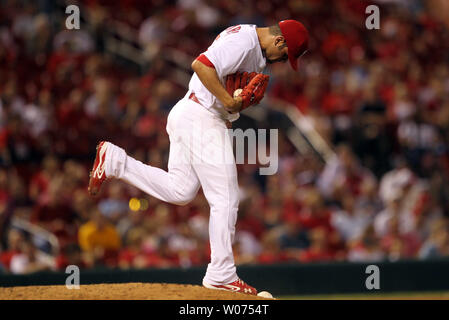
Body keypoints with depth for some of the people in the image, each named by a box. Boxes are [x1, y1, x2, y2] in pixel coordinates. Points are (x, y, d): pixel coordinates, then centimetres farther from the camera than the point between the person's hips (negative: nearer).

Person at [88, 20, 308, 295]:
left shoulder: (253, 47, 17)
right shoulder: (243, 42, -16)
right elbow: (202, 64, -26)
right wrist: (229, 101, -24)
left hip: (187, 114, 10)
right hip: (203, 118, -10)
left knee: (179, 192, 8)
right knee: (225, 198, -5)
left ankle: (114, 161, 3)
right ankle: (221, 275, -2)